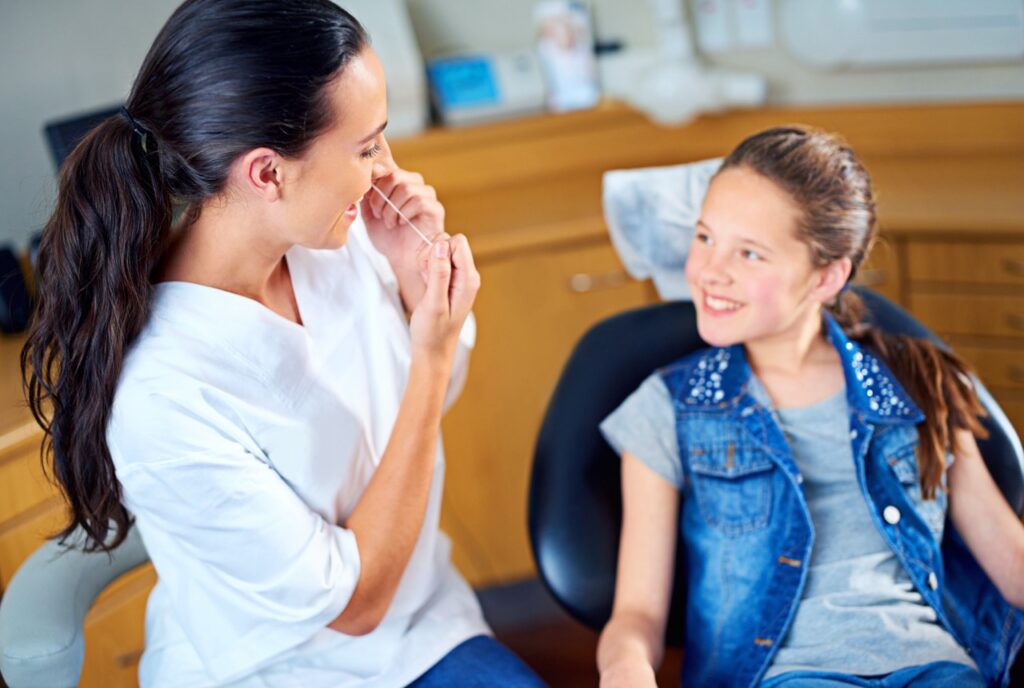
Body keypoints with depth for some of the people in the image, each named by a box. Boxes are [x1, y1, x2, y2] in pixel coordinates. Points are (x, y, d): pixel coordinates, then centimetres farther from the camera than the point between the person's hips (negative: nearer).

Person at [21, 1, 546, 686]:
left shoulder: (336, 238, -11)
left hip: (428, 629, 5)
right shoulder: (160, 396, -30)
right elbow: (352, 601, -19)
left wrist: (417, 279, -13)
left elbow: (437, 396, 8)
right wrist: (433, 356, -24)